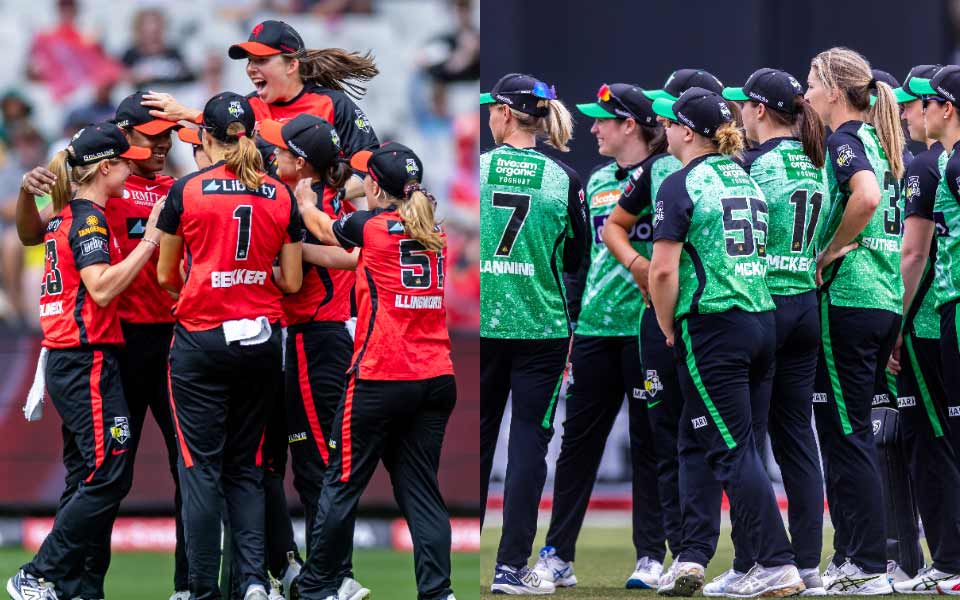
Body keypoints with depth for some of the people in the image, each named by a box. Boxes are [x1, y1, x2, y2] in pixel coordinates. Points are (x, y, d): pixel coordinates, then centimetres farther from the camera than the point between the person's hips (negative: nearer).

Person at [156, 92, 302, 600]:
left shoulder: (186, 192, -6)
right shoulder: (280, 196, 2)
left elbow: (166, 276, 2)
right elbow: (291, 281, 4)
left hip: (201, 341, -3)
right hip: (261, 339, 3)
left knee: (202, 468, 1)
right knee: (245, 467, 13)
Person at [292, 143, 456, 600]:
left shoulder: (370, 225, -5)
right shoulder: (433, 232, 10)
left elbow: (322, 228, 17)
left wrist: (305, 200, 37)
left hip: (380, 379, -5)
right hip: (435, 378, 5)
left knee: (342, 484, 6)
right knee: (421, 489, 6)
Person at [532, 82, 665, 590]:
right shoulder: (597, 182, 15)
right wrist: (571, 328, 19)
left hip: (647, 325, -6)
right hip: (595, 329, 6)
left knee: (648, 443, 0)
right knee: (577, 440, 5)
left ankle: (651, 557, 6)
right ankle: (556, 556, 8)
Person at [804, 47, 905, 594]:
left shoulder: (846, 139, -10)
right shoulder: (880, 141, 17)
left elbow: (866, 198, -29)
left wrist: (830, 252, -16)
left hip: (847, 299, -9)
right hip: (886, 302, 9)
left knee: (845, 433, -6)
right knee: (852, 432, 13)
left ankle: (868, 566, -7)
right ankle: (852, 558, 16)